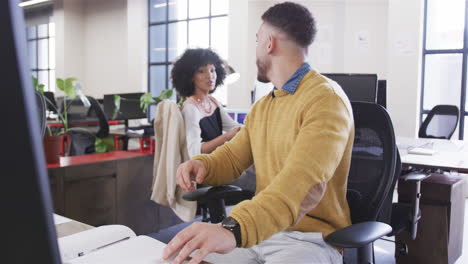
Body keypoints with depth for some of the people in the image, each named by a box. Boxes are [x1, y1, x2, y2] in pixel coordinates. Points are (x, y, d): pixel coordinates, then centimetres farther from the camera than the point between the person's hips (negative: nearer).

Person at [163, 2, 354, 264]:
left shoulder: (326, 98, -15)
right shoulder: (262, 107, 14)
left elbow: (304, 183, -30)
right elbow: (231, 158, 18)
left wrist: (234, 229, -44)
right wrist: (202, 164, -7)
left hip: (310, 237, -7)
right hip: (258, 229, 7)